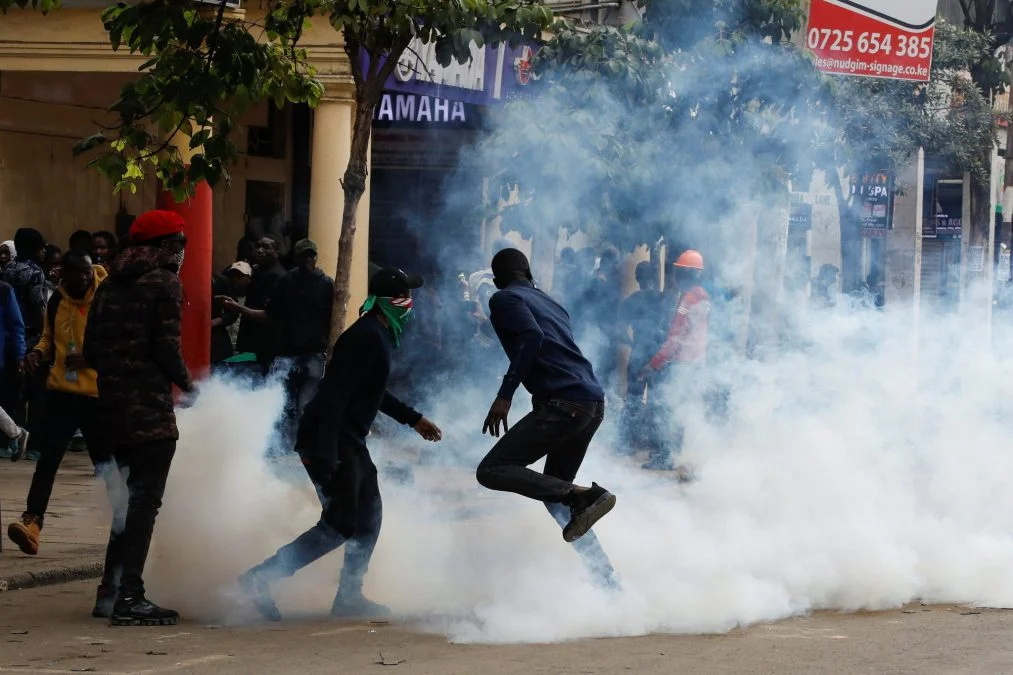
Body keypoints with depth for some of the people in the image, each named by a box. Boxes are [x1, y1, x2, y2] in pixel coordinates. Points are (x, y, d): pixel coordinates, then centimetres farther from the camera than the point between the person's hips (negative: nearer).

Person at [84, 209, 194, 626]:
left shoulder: (112, 284, 15)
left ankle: (115, 589, 19)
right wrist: (187, 383, 2)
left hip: (112, 405, 8)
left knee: (130, 496, 18)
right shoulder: (164, 283, -7)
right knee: (145, 499, -7)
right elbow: (167, 349, -14)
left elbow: (91, 351, 12)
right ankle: (129, 598, -13)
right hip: (150, 408, -8)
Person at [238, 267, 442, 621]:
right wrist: (325, 455, -30)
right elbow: (335, 394, -25)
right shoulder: (367, 338, -19)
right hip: (331, 442, -11)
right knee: (340, 524, -11)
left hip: (349, 441, 11)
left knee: (369, 515, 14)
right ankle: (259, 578, -12)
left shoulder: (379, 336, 14)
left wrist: (414, 419, 33)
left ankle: (349, 596, 19)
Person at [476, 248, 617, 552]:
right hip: (594, 403, 8)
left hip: (563, 403, -8)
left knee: (492, 471, -9)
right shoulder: (551, 304, 27)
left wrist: (505, 395, -17)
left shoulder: (504, 299, 3)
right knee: (556, 488, 22)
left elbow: (532, 336, -15)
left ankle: (583, 495, -20)